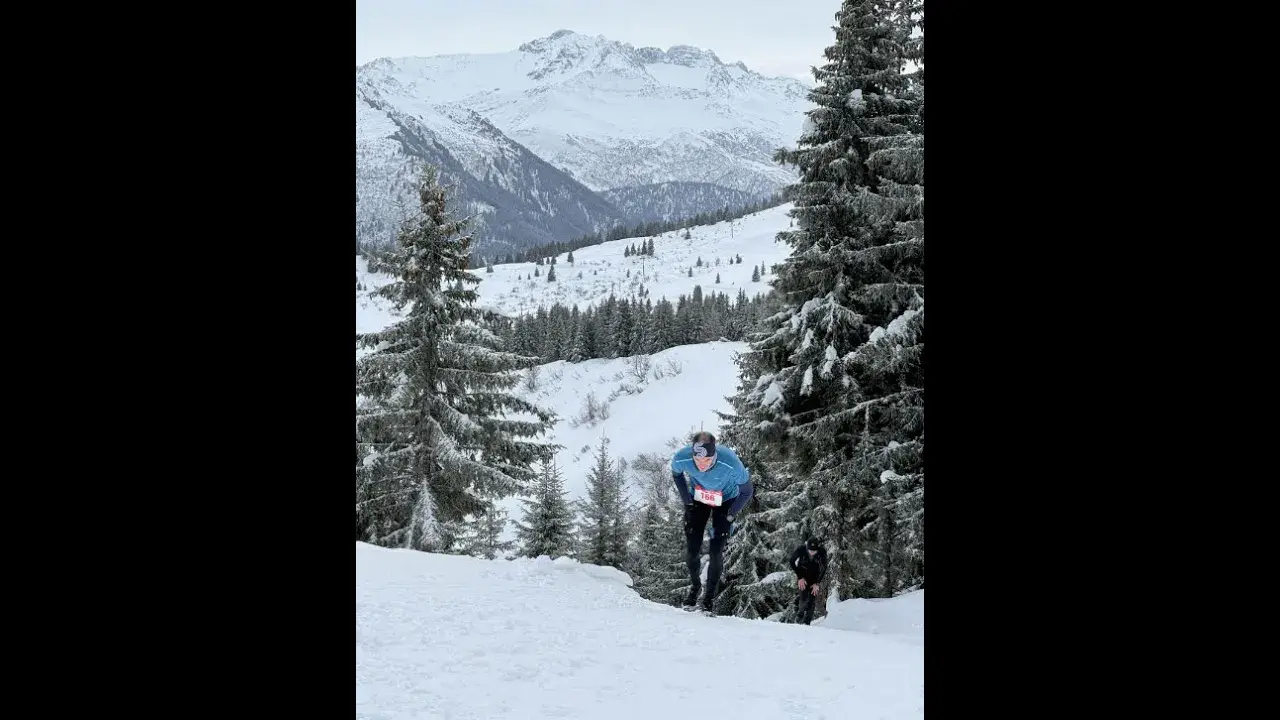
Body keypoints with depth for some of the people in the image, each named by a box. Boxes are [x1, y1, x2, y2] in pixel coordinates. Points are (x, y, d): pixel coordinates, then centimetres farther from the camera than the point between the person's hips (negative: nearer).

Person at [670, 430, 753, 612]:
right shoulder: (681, 458, -33)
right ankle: (695, 585, 27)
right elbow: (676, 474, -4)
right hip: (697, 499, 2)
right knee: (691, 549, -1)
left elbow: (746, 492, -20)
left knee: (716, 552, -9)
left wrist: (730, 516, -14)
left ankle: (709, 596, 10)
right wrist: (687, 501, -4)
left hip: (726, 501, -2)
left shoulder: (731, 464, -40)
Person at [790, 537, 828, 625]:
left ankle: (806, 621, -2)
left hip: (815, 575, 1)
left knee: (812, 596, -10)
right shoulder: (801, 549, -29)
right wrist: (800, 577, -13)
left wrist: (817, 583, -18)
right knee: (804, 596, -13)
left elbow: (824, 568, -15)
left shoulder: (822, 551, -27)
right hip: (802, 573, -1)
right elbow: (792, 562, -12)